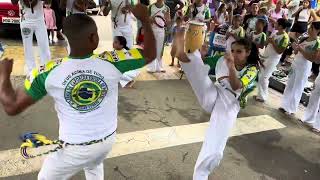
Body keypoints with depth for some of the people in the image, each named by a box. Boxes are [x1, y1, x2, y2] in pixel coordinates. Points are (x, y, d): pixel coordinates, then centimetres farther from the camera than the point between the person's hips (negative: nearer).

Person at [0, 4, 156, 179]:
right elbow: (150, 54, -6)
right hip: (107, 140, 3)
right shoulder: (112, 63, -18)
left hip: (75, 149, -2)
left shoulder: (48, 73, -20)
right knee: (93, 166, 37)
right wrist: (145, 19, 1)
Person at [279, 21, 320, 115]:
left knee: (297, 89, 3)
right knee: (289, 86, 12)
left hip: (304, 68, -7)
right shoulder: (304, 39, 5)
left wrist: (301, 50, -24)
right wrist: (295, 48, -11)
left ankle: (291, 109, 16)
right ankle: (286, 105, 24)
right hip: (295, 64, 7)